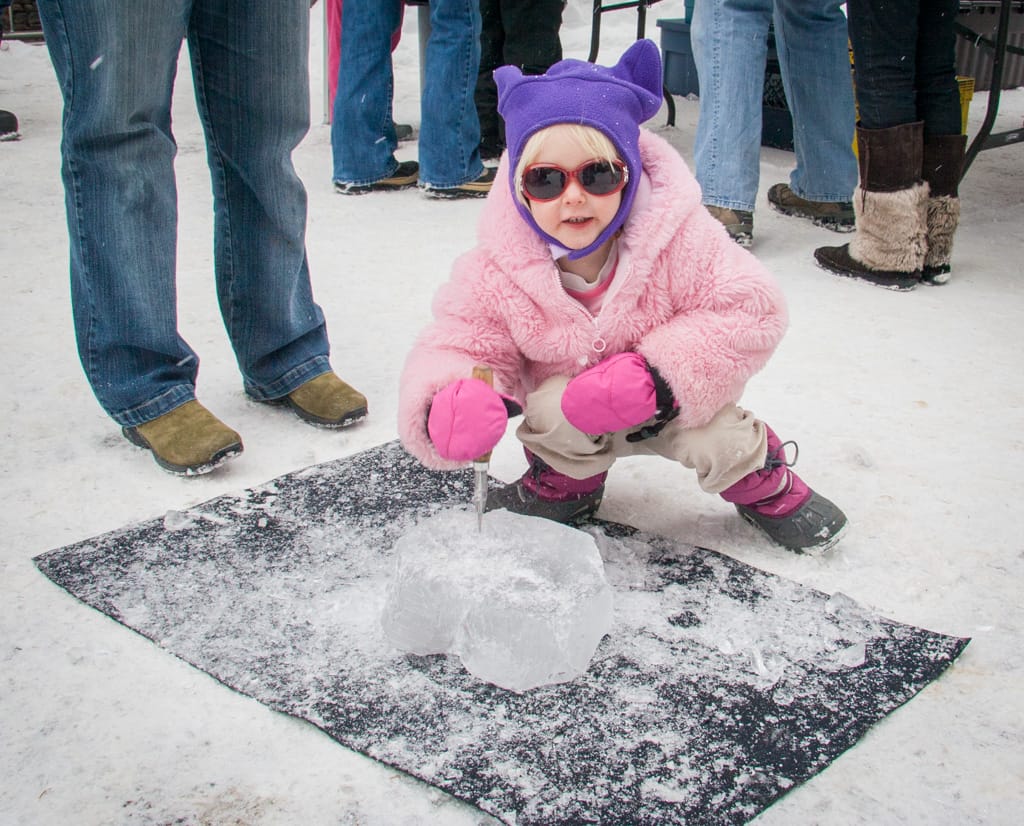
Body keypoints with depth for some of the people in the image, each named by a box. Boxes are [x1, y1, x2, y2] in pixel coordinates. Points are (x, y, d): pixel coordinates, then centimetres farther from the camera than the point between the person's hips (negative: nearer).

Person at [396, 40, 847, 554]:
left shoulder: (678, 239, -24)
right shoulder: (498, 270, -20)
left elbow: (751, 310, -22)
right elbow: (458, 343, -15)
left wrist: (661, 375, -34)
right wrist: (448, 406, -41)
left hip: (671, 404, 0)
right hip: (566, 396, 1)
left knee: (714, 440, -27)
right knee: (554, 409, -31)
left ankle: (760, 481, 11)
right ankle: (565, 482, 6)